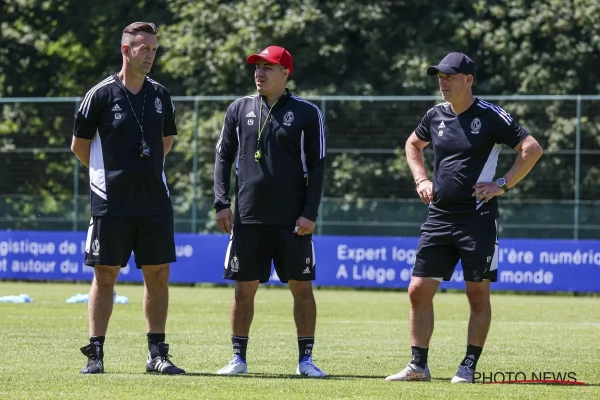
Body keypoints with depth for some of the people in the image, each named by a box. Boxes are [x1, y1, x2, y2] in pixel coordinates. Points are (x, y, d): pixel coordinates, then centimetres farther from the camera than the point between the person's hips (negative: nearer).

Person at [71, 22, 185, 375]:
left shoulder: (160, 95, 8)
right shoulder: (102, 95, -5)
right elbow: (80, 145, 4)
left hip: (155, 200, 4)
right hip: (111, 201, -4)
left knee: (159, 275, 4)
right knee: (105, 276, 0)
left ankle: (157, 354, 10)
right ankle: (95, 353, 5)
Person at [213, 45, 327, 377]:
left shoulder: (306, 113, 1)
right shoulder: (240, 109, 9)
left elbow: (317, 166, 0)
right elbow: (223, 157, 12)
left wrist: (309, 213, -8)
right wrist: (222, 203, 2)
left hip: (293, 221, -2)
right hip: (248, 217, 2)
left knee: (301, 287, 0)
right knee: (244, 288, 4)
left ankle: (306, 359, 7)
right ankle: (238, 358, 12)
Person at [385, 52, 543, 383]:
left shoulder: (491, 117, -8)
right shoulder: (436, 116, 9)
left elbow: (532, 149, -11)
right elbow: (413, 144, 29)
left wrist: (503, 184, -13)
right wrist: (421, 180, 15)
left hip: (478, 218, -6)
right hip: (439, 217, 6)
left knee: (478, 295, -1)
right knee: (419, 290, 1)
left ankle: (468, 368, 6)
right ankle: (418, 366, 8)